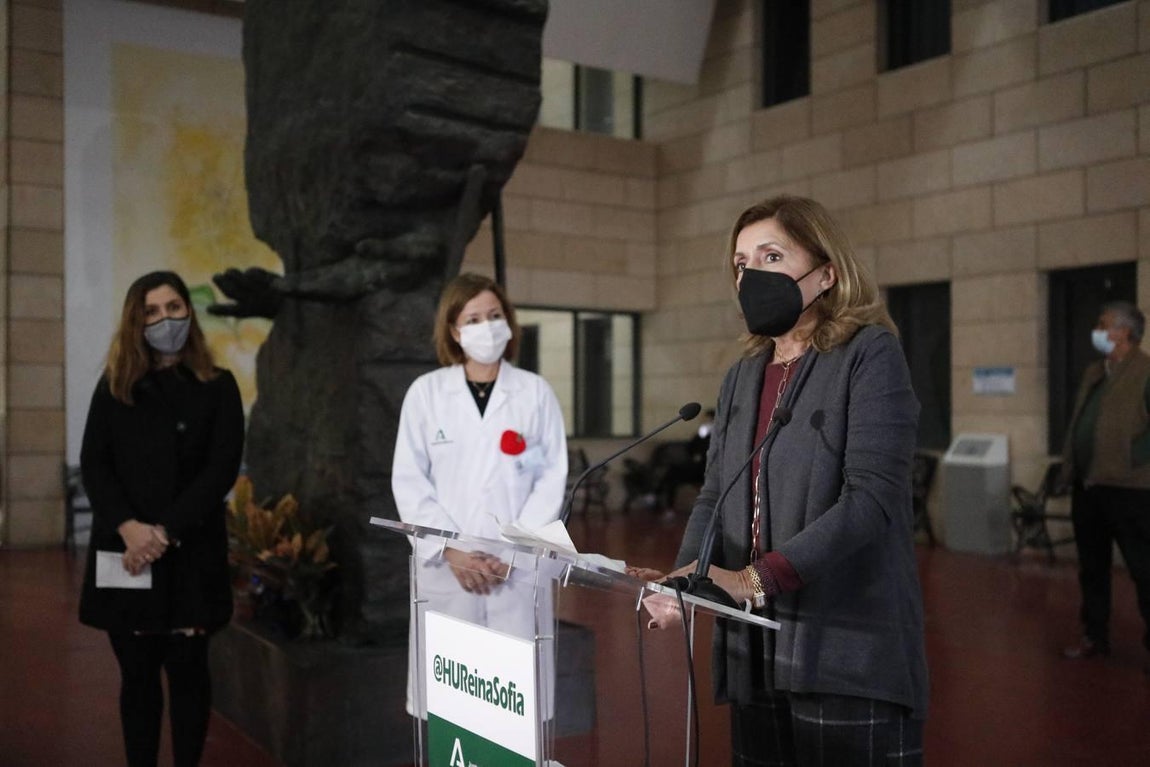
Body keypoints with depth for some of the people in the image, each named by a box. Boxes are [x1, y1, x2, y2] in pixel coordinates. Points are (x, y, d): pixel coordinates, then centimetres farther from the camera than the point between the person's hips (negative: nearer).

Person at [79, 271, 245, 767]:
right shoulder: (113, 387, 9)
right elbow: (93, 465, 1)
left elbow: (221, 470, -5)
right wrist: (127, 527, -15)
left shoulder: (218, 387, 3)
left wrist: (165, 531, -13)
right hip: (124, 555, 2)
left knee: (187, 668, 3)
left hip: (192, 554, -1)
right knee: (137, 672, 8)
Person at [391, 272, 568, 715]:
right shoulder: (425, 392, 5)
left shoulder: (536, 392, 6)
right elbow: (409, 481, 1)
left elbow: (552, 479, 2)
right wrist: (450, 549, -9)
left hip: (519, 567, 0)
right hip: (447, 567, 0)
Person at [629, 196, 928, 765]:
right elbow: (714, 498, 11)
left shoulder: (869, 355, -6)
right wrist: (684, 580, -8)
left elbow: (871, 498, -17)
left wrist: (755, 577, -23)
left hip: (849, 653, -6)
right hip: (754, 651, 6)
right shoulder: (741, 377, 14)